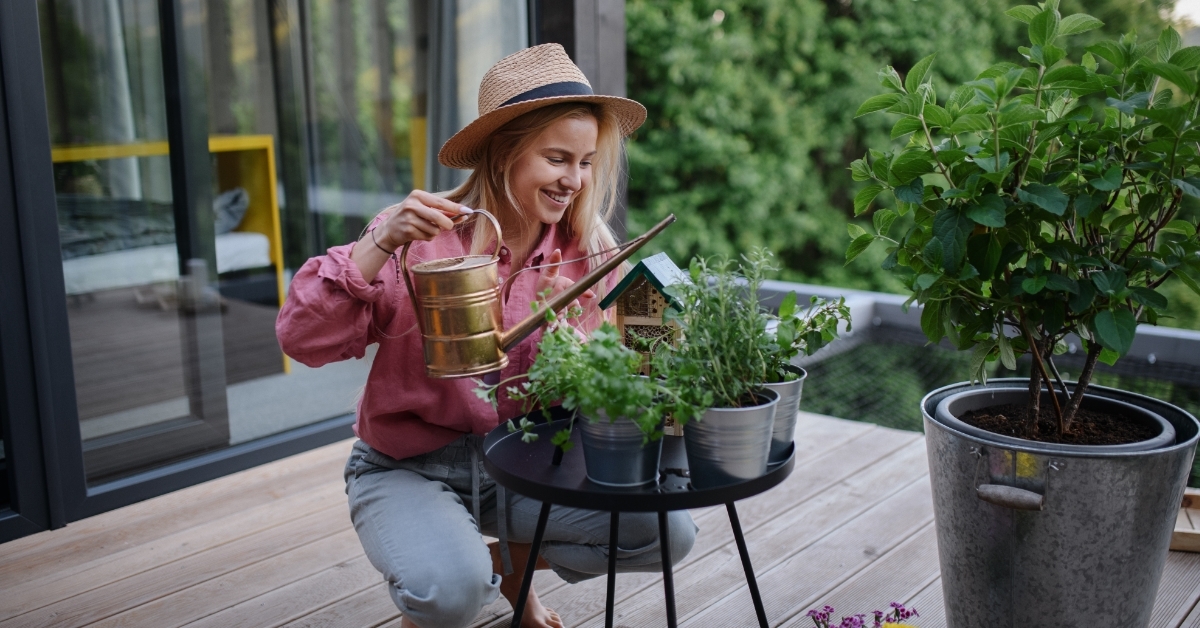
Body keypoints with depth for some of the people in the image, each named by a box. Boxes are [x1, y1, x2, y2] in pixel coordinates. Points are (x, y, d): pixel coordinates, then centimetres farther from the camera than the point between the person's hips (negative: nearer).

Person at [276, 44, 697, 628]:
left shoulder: (585, 251, -3)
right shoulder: (420, 238, -15)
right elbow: (301, 340, -20)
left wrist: (565, 327, -24)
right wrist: (380, 244, -31)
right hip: (409, 468, -4)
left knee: (668, 530, -13)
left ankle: (509, 561, 13)